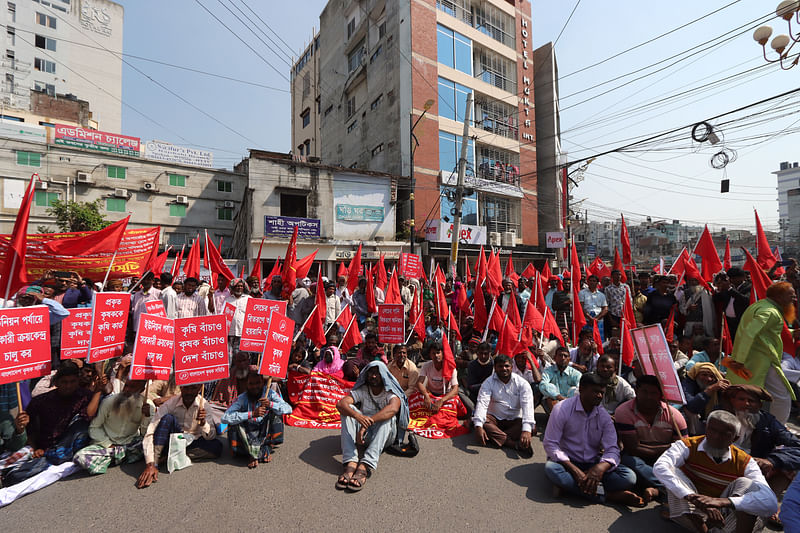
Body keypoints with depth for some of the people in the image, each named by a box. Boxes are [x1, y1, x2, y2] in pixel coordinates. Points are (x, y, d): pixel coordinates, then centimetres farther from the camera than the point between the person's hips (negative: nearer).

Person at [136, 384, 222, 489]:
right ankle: (154, 463, -30)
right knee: (167, 418, -27)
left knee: (217, 447, -29)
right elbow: (150, 433, -25)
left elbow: (211, 437, -16)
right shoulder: (170, 404, -17)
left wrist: (203, 422, -38)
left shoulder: (203, 404, -15)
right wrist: (150, 465, -37)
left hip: (193, 443, 1)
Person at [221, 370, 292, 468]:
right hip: (248, 434, 0)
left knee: (275, 412, -22)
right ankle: (263, 453, -25)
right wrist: (252, 414, -36)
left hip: (265, 432, 0)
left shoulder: (270, 393, -11)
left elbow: (289, 409, -18)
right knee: (233, 424, -27)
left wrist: (270, 404, -36)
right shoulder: (242, 398, -13)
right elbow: (225, 418, -27)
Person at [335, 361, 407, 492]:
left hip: (386, 436, -2)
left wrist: (368, 423, -46)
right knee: (348, 410, -21)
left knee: (388, 416, -33)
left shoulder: (390, 392, -11)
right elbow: (340, 404, -21)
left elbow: (393, 408, -35)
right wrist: (357, 416, -43)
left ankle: (364, 467, -47)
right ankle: (351, 463, -37)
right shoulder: (362, 390, -3)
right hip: (365, 433, 3)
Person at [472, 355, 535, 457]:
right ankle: (516, 444, -33)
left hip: (515, 420, 0)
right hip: (495, 418, 0)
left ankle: (495, 437, -30)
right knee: (477, 420, -30)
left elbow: (527, 405, -21)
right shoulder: (489, 383, -7)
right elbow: (482, 403, -20)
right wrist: (478, 426, -37)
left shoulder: (522, 383, -8)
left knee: (532, 428, -28)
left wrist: (526, 430, -38)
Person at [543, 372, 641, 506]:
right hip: (567, 462, -4)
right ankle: (609, 495, -27)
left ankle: (570, 486, -25)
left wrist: (600, 468, -27)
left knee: (629, 477, -20)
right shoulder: (562, 409, -12)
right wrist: (575, 471, -25)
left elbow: (612, 450, -4)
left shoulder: (604, 416, 2)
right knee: (551, 469, -36)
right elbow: (550, 444, -14)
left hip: (593, 464, 4)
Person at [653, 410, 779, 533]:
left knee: (746, 483, -19)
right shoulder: (688, 446, -14)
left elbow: (770, 502, -24)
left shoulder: (744, 462, -7)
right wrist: (692, 497, -45)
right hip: (690, 511, -1)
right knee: (673, 471, -27)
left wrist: (722, 501, -39)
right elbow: (659, 467, -33)